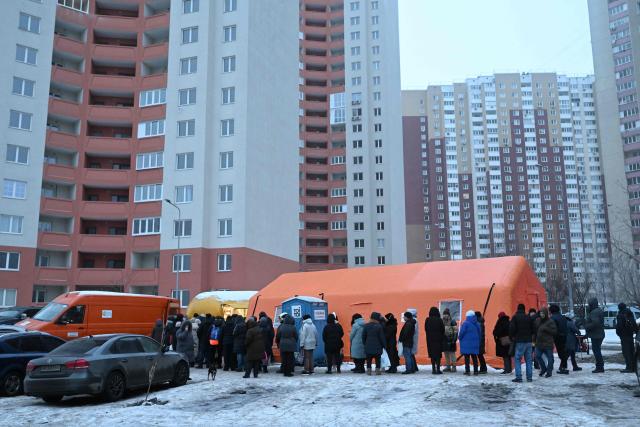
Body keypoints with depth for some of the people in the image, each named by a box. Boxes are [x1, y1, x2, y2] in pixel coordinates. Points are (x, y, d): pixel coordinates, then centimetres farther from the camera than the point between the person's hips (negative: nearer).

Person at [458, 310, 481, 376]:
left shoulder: (465, 323, -12)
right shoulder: (477, 324, 6)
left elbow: (462, 332, -14)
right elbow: (479, 333, 12)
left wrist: (459, 338, 4)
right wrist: (478, 341, 20)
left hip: (466, 343, -5)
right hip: (475, 343, 5)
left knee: (467, 357, 0)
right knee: (474, 357, 8)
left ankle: (467, 371, -2)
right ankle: (475, 371, 8)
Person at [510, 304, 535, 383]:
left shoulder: (515, 317, -6)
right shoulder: (529, 317, 6)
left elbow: (511, 328, -11)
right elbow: (533, 329, 10)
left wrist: (512, 337, 4)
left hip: (520, 341, -4)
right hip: (529, 341, 4)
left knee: (518, 359, 0)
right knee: (528, 360, 10)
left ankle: (518, 377, -6)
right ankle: (529, 377, 10)